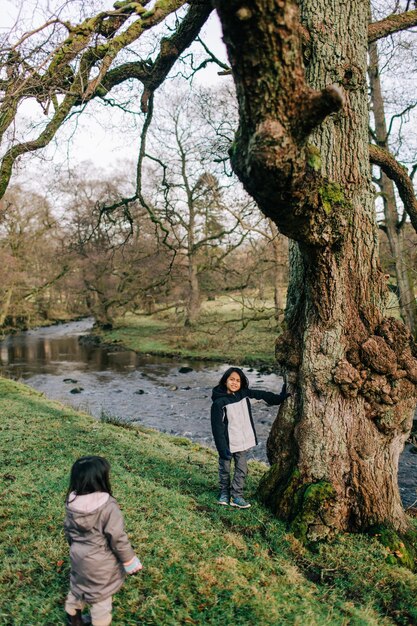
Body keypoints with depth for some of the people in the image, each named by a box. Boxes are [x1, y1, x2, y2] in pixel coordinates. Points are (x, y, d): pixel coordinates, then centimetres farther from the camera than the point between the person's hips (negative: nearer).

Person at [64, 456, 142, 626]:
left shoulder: (72, 502, -12)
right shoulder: (108, 506, -32)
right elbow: (118, 538, -24)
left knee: (77, 587, 30)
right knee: (100, 596, 16)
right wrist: (130, 561, -9)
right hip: (100, 563, -6)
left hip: (78, 556, 6)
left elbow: (68, 530, 3)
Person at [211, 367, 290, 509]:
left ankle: (236, 496, 20)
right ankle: (224, 493, 34)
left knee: (242, 470, 9)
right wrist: (222, 448, -19)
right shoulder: (219, 402, -16)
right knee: (225, 469, 14)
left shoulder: (244, 394, -2)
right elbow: (217, 427, -16)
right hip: (228, 443, -4)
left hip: (243, 442, 4)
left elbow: (262, 394, 10)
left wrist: (280, 397, 14)